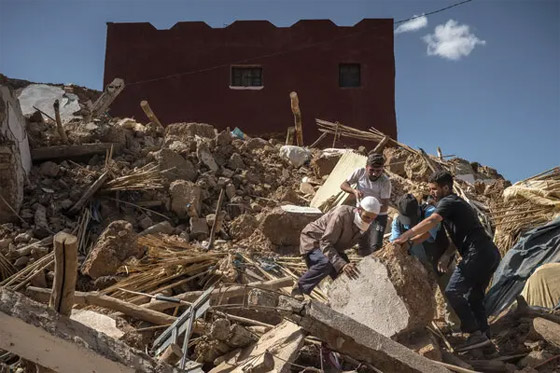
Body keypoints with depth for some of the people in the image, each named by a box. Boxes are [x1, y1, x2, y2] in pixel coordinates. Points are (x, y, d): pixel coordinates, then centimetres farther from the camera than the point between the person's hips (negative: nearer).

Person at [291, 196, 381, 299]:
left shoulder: (363, 222, -11)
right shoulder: (341, 215, -35)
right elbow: (325, 243, -40)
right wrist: (342, 264, -51)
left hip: (333, 246, 8)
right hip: (312, 240, -8)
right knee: (326, 263, -34)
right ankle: (299, 288, -18)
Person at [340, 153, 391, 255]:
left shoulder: (385, 182, -22)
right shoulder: (359, 172, -16)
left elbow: (385, 207, -20)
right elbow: (343, 185, -8)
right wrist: (354, 191, -28)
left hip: (378, 216, -3)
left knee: (375, 246, -18)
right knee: (362, 246, 11)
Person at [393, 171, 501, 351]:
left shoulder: (448, 202, -4)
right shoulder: (458, 203, 26)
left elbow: (430, 222, -21)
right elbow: (461, 234, 29)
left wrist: (406, 237, -23)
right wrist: (446, 255, 19)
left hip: (477, 253, -10)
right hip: (491, 253, 10)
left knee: (453, 292, -11)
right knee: (474, 296, 15)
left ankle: (475, 333, -13)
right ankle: (483, 334, 13)